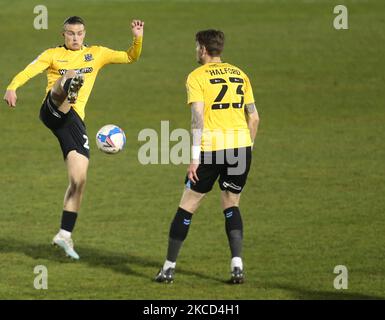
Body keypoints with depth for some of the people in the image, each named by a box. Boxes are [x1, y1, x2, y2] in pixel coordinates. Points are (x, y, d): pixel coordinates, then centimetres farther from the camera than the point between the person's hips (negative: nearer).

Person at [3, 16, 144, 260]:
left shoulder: (96, 54, 20)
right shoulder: (54, 55, 11)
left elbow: (130, 58, 15)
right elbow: (29, 71, -5)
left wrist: (138, 39, -4)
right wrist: (12, 88, -24)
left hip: (75, 120, 4)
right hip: (53, 110, -4)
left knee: (79, 180, -2)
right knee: (69, 74, -35)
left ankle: (65, 234, 10)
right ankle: (70, 88, -76)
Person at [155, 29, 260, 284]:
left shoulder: (197, 77, -1)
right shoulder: (239, 74, 14)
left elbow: (198, 118, -12)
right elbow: (254, 117, 12)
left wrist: (194, 158, -13)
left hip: (211, 147, -4)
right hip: (240, 146, 4)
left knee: (187, 206, 7)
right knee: (231, 205, 16)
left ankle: (169, 267, 10)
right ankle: (237, 265, 0)